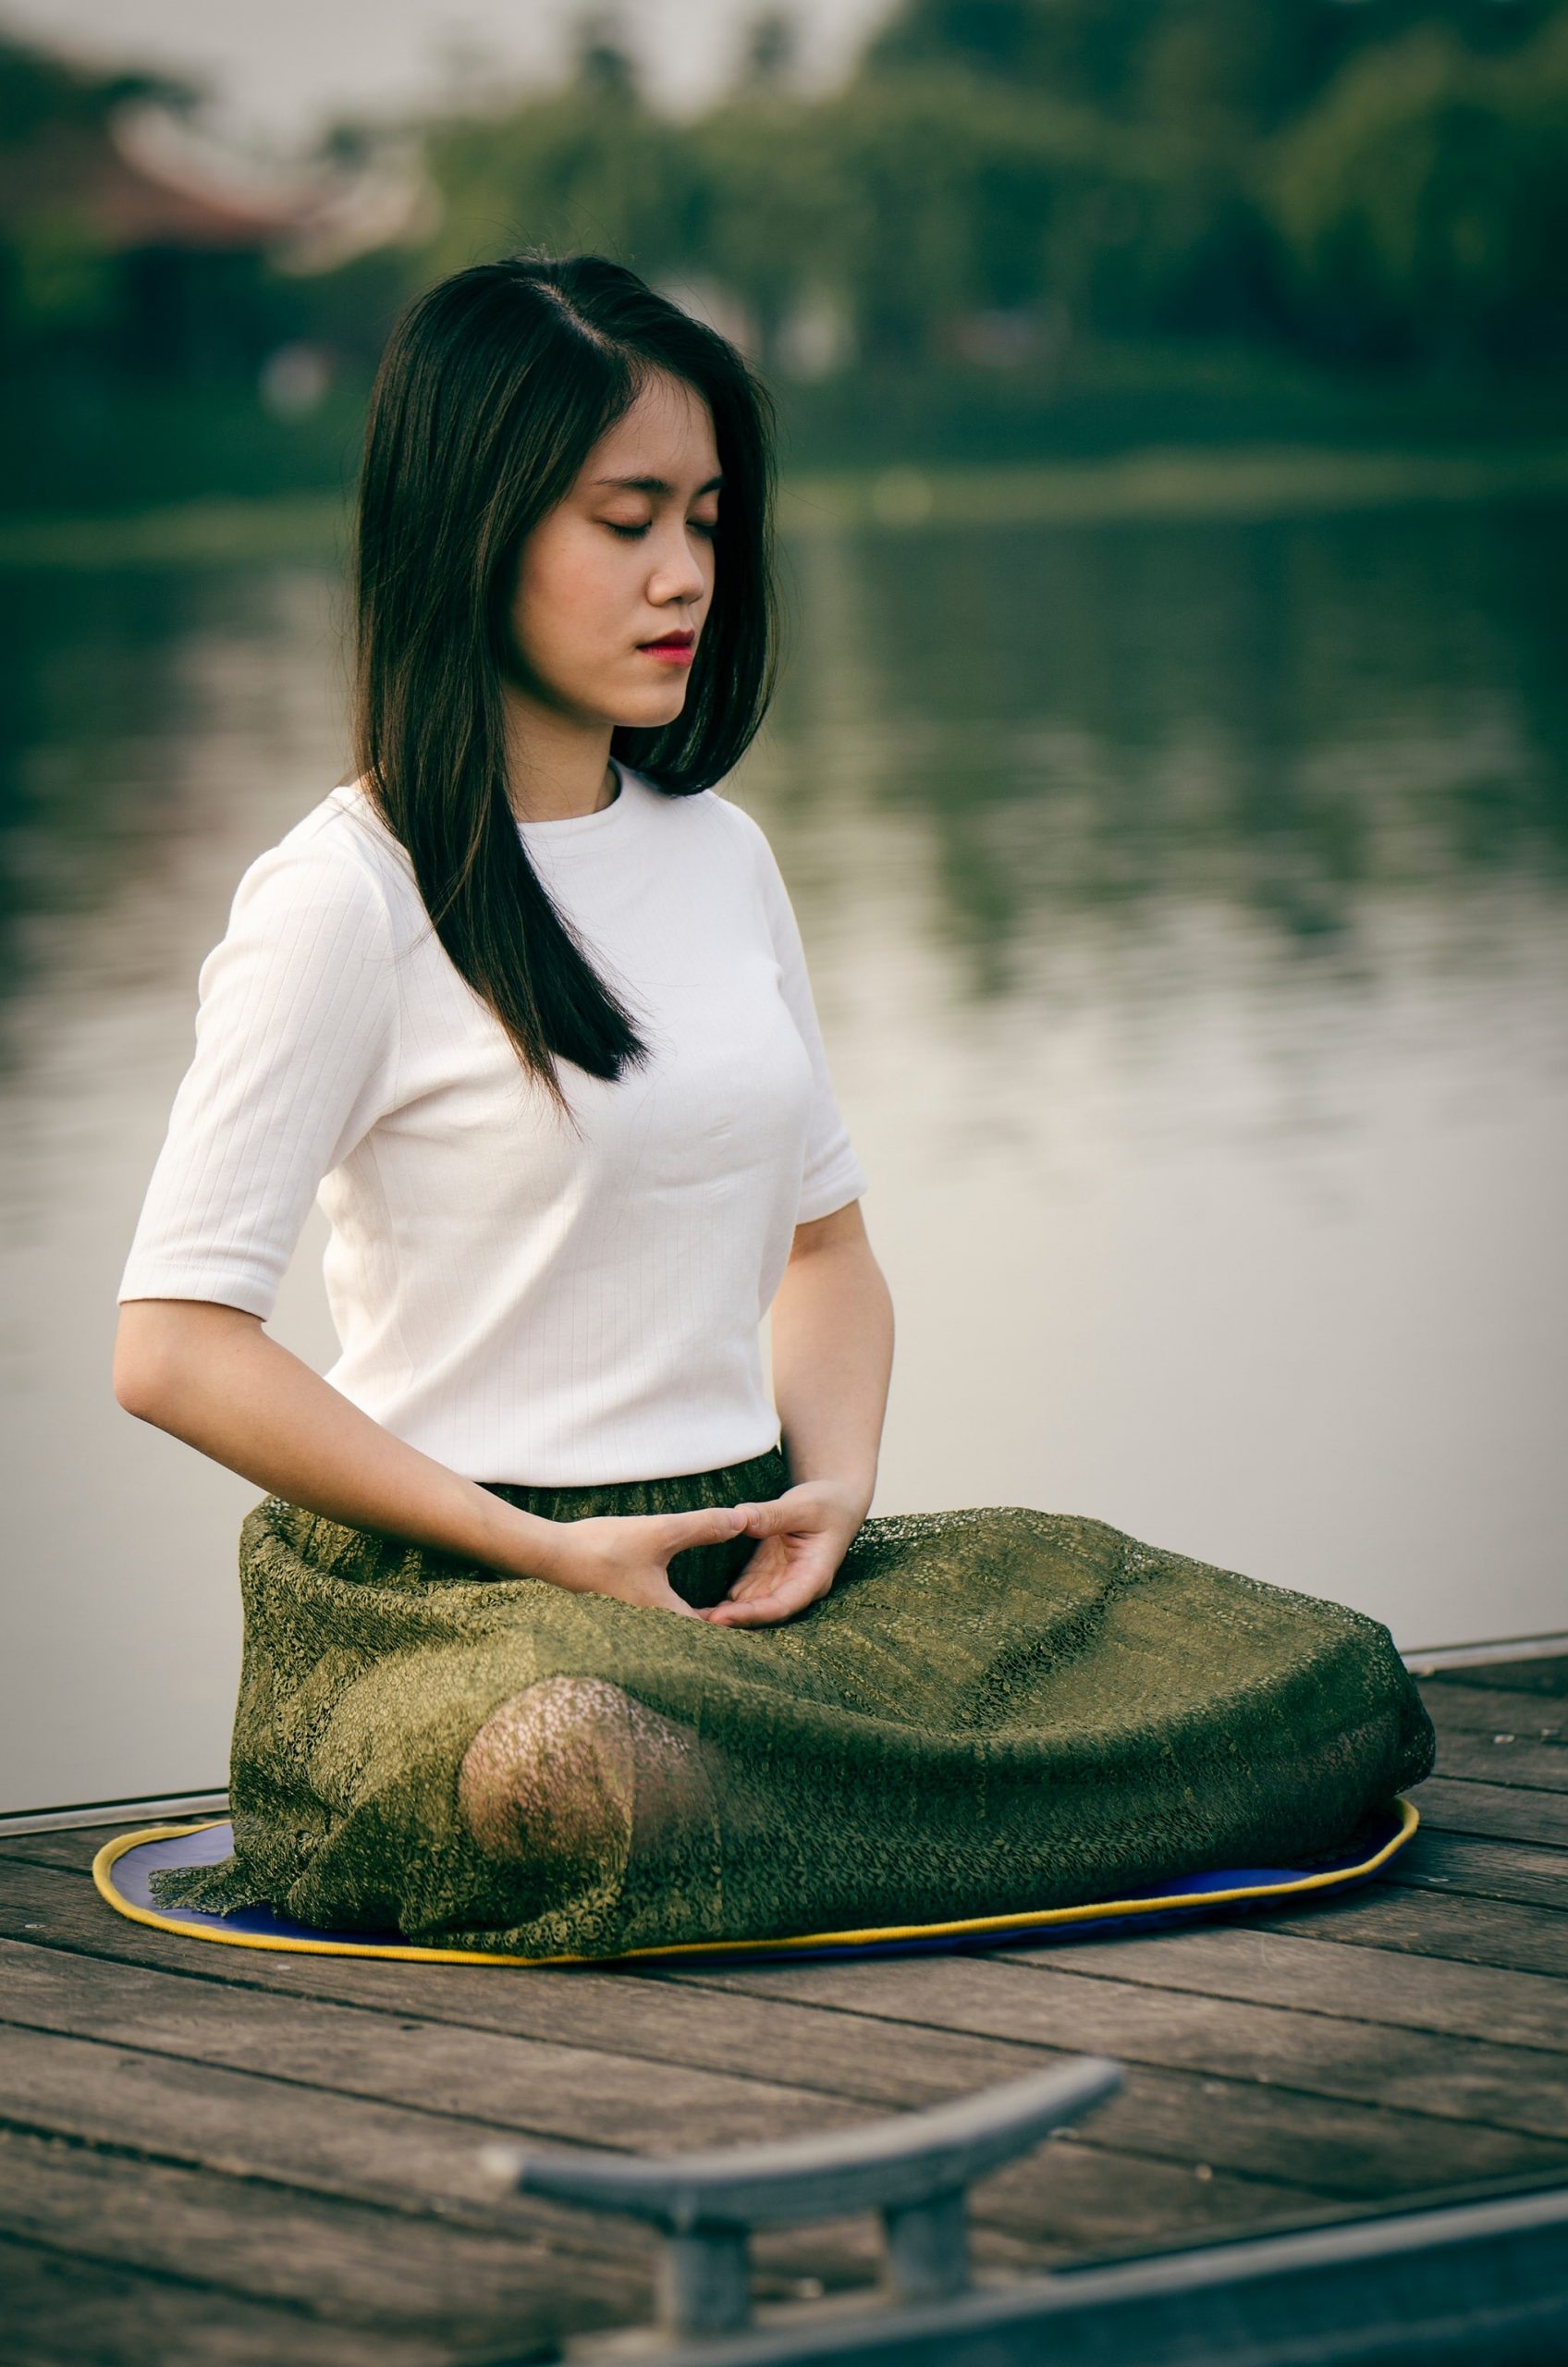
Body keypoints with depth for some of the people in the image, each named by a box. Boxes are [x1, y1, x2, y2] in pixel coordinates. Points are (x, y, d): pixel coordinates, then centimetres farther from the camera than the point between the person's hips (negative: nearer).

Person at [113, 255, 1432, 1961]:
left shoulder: (719, 856, 14)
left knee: (1336, 1681, -12)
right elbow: (174, 1351, -13)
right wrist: (550, 1555, -14)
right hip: (449, 1594, -6)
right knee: (587, 1771, -44)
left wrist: (834, 1483, 1)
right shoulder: (348, 899, -8)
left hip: (733, 1567, 7)